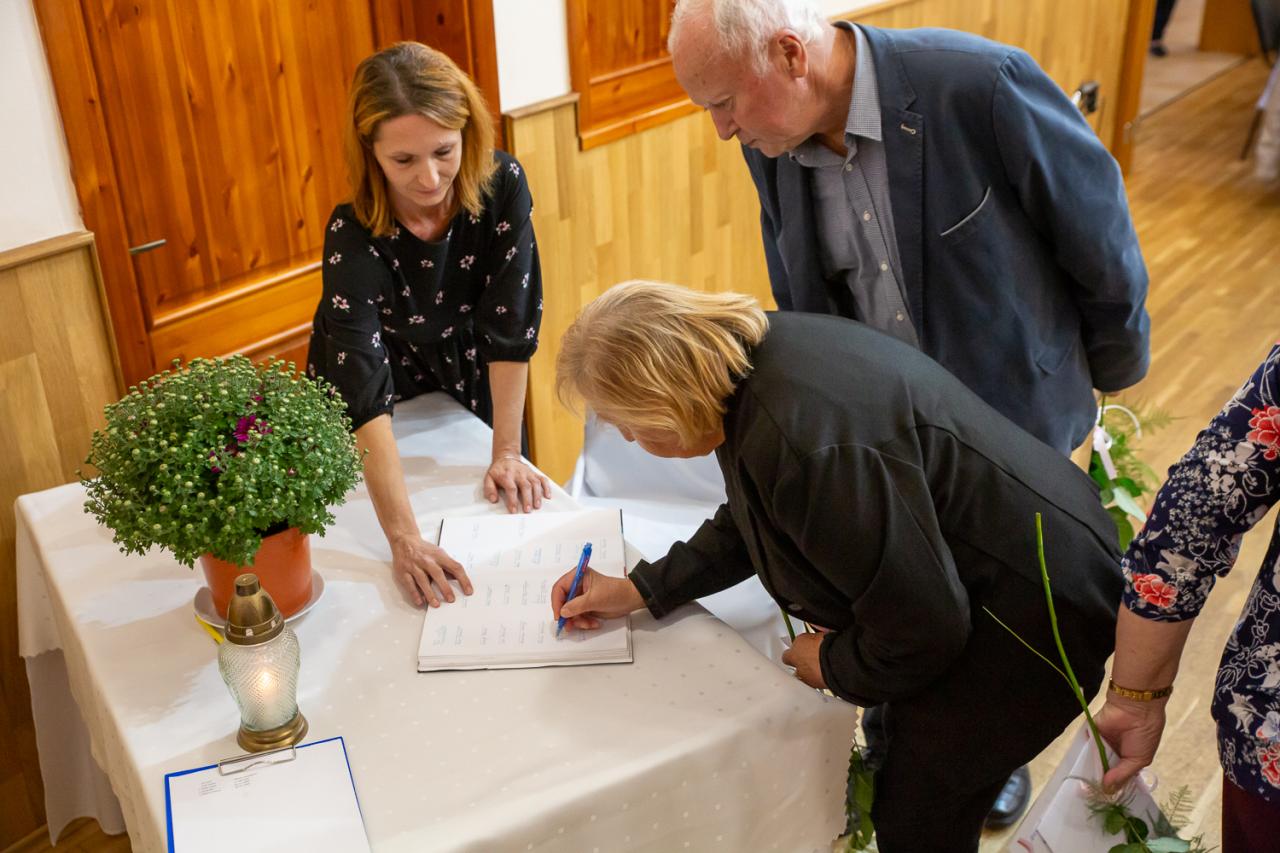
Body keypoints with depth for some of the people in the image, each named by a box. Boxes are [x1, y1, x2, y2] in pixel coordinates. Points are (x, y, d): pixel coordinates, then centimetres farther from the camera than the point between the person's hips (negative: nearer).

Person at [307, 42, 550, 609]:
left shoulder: (502, 186, -27)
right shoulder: (352, 236, -34)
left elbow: (512, 325, -24)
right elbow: (366, 396, -42)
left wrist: (506, 453, -25)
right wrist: (403, 538, -49)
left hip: (471, 382, 3)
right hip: (388, 386, -2)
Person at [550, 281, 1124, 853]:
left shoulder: (801, 444, -36)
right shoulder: (759, 354, -6)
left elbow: (923, 628, -26)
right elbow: (750, 522, 12)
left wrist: (834, 666, -7)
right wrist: (643, 590, 10)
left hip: (1033, 609, -9)